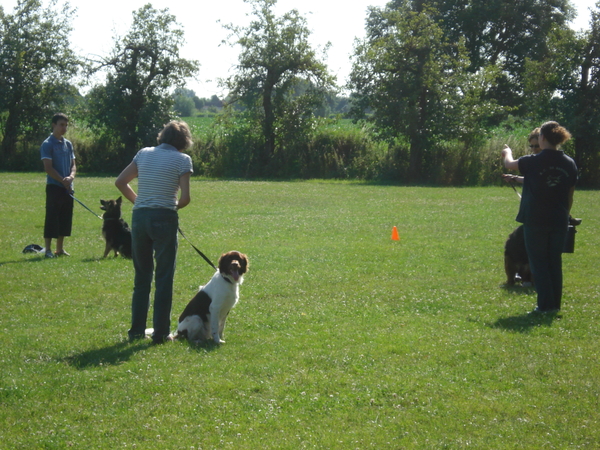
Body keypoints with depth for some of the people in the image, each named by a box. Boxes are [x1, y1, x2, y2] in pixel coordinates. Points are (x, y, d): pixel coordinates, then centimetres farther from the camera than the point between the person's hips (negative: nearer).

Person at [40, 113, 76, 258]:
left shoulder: (68, 144, 14)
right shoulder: (48, 144, -6)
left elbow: (73, 165, 13)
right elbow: (48, 168, -12)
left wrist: (71, 176, -7)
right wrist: (63, 180, -14)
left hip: (68, 187, 6)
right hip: (54, 186, -6)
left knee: (65, 218, 8)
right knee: (52, 218, -5)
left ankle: (60, 249, 16)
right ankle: (48, 250, -1)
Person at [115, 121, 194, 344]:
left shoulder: (144, 153, 10)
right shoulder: (182, 160, -4)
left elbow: (120, 182, 10)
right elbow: (185, 198, -11)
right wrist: (174, 206, 9)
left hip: (139, 217, 5)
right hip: (164, 218, -4)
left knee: (142, 276, 15)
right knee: (164, 277, 4)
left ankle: (137, 330, 19)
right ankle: (161, 332, 5)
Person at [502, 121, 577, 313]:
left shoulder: (533, 162, -11)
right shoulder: (569, 164, 1)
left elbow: (509, 164, 9)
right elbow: (570, 196, 7)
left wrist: (507, 153, 31)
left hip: (536, 221, -4)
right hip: (559, 221, 4)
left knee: (539, 262, 3)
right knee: (555, 262, 13)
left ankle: (545, 304, -1)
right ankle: (555, 303, 16)